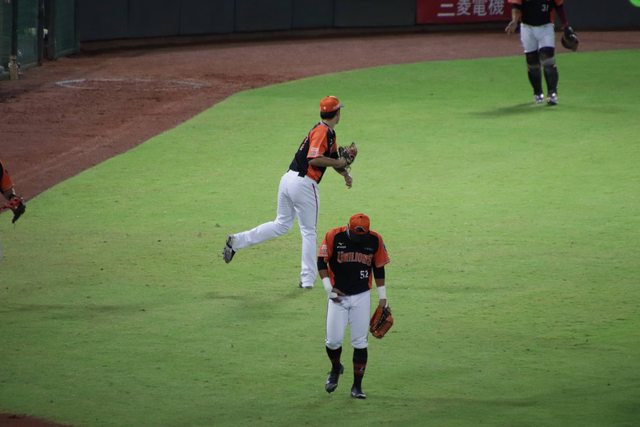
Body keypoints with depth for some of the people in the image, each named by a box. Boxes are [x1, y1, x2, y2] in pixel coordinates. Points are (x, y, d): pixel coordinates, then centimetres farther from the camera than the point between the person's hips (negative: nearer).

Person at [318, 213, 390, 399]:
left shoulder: (375, 240, -3)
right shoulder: (334, 236, -10)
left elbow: (379, 268, 8)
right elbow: (322, 262, -3)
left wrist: (382, 296, 7)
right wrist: (328, 287, -13)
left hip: (362, 296, 1)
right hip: (338, 296, -1)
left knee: (360, 342, -1)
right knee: (333, 340, -4)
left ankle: (357, 386, 7)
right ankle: (336, 369, 27)